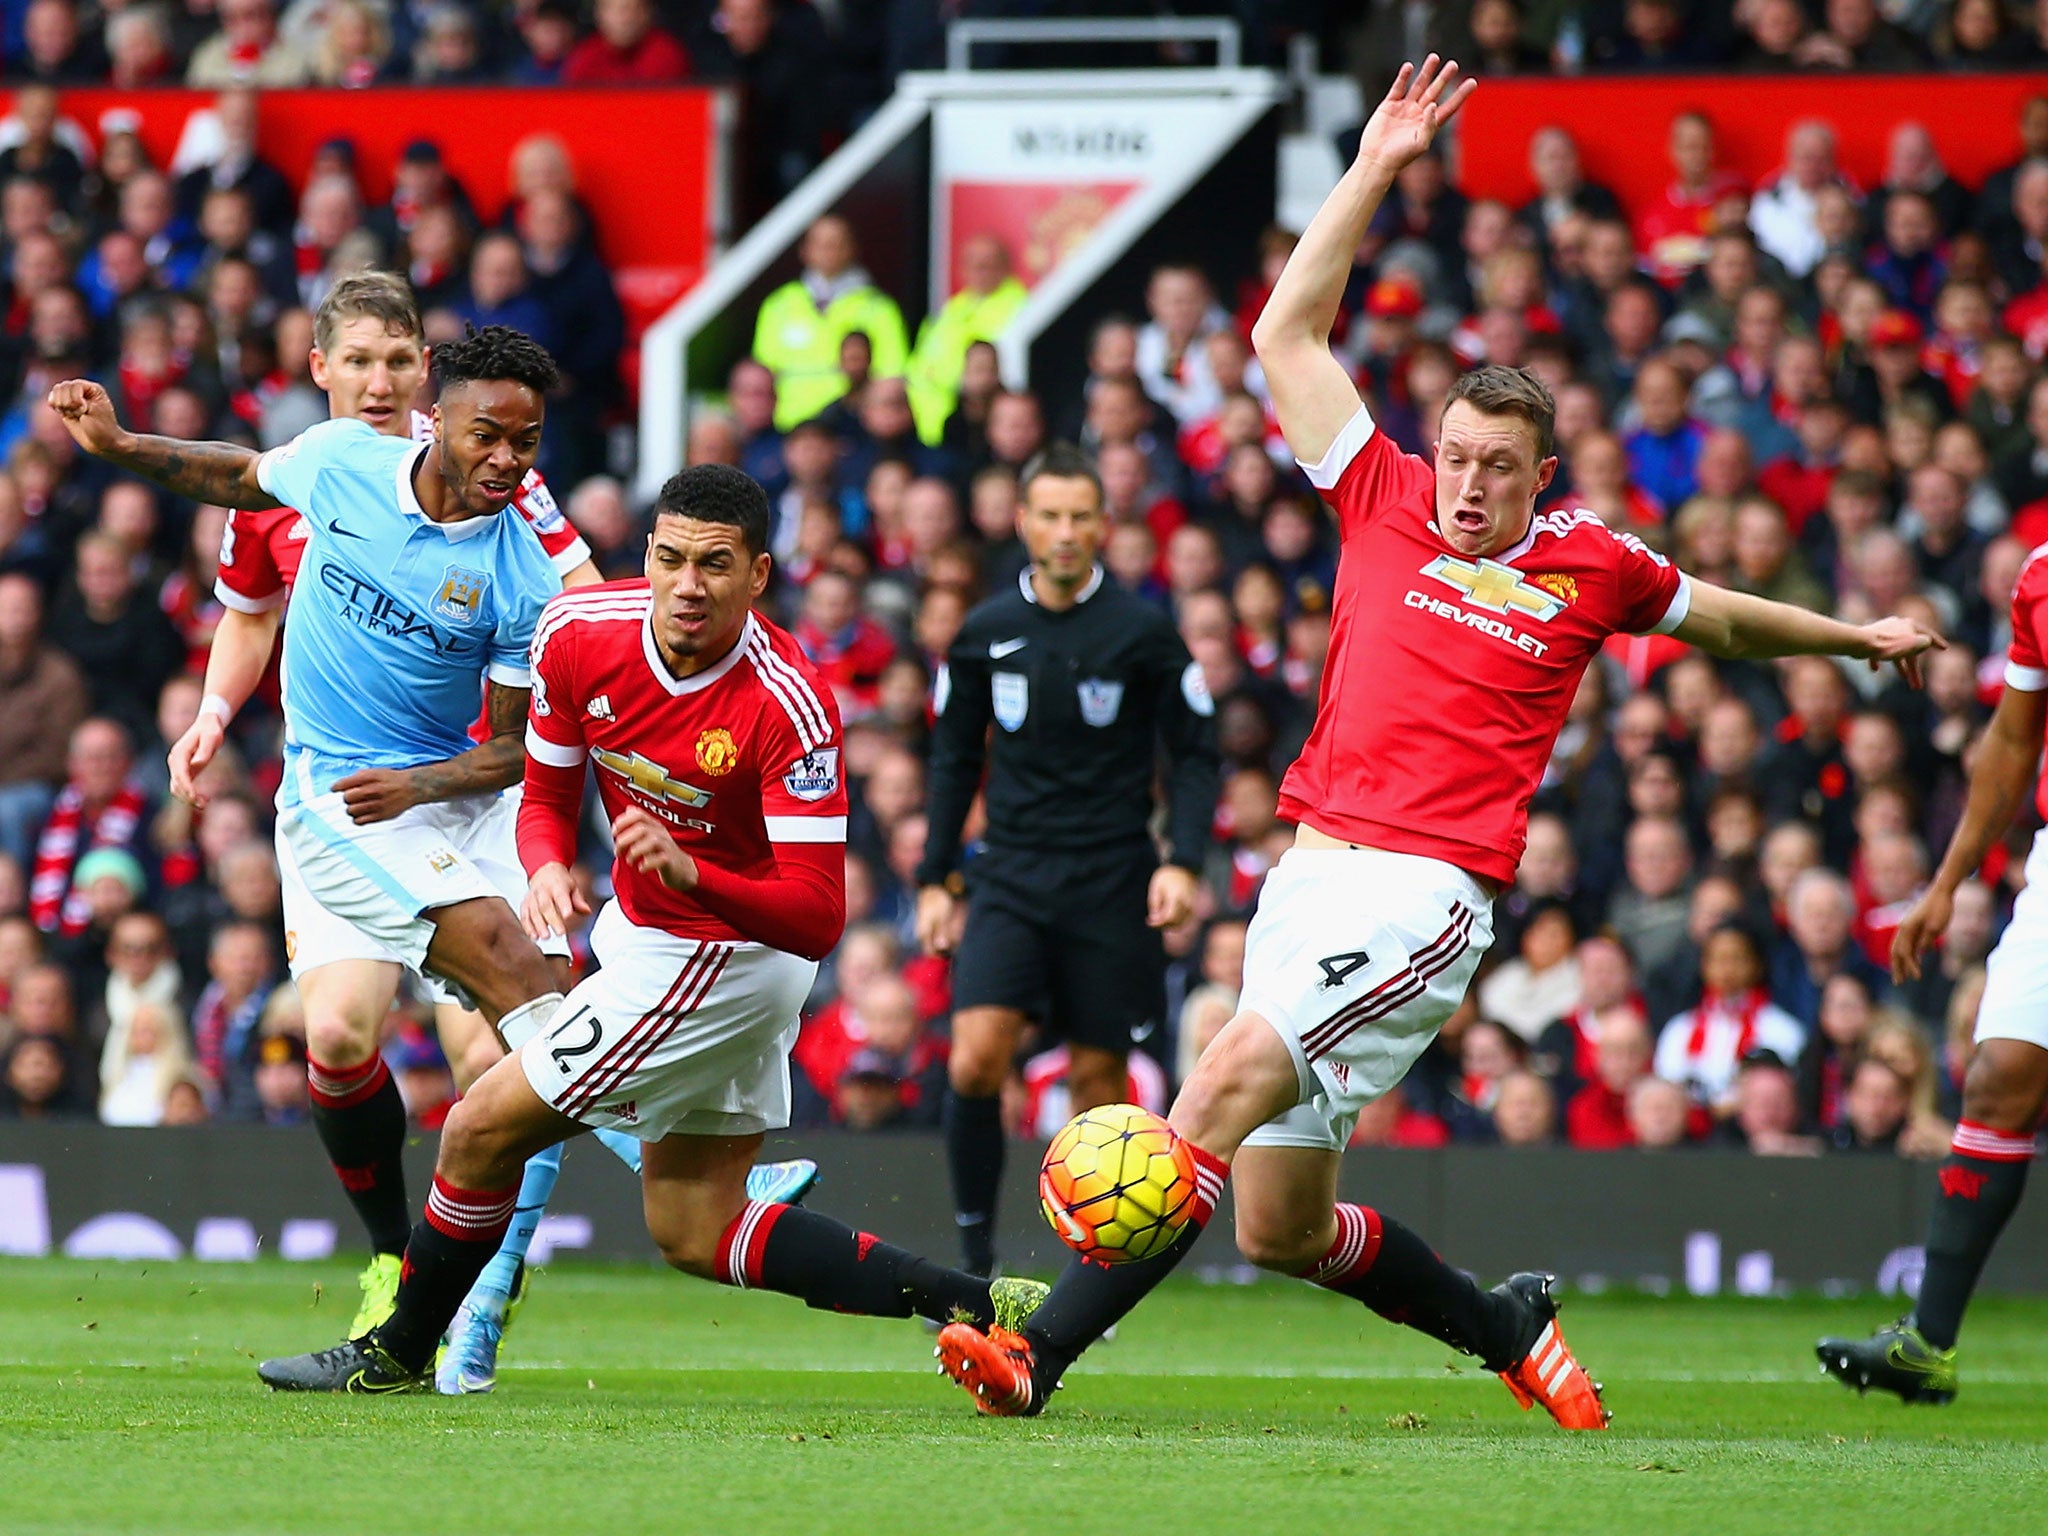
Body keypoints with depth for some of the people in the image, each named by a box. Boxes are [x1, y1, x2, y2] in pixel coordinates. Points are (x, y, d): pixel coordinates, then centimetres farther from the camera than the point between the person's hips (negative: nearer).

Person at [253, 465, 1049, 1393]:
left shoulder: (790, 705, -29)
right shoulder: (578, 632, -12)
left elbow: (817, 921, -30)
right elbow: (547, 793, 3)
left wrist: (690, 870, -46)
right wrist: (547, 866, -19)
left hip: (721, 958, -8)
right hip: (641, 930, 8)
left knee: (481, 1131, -1)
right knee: (695, 1234, 12)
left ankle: (397, 1355, 22)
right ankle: (978, 1306, 11)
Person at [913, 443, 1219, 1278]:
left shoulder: (1141, 631, -3)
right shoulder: (985, 633, 5)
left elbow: (1196, 752, 2)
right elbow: (955, 758, 15)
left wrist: (1183, 863, -11)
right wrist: (935, 879, 11)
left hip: (1111, 886, -1)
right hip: (1010, 879, 2)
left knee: (1097, 1076, 1)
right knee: (975, 1059, -16)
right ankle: (976, 1262, -6)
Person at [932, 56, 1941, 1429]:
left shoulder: (1590, 569, 9)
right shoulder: (1384, 506, 13)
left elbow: (1717, 616, 31)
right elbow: (1289, 336, 15)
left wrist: (1853, 636, 41)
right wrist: (1376, 170, 12)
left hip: (1425, 892, -5)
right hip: (1311, 869, 5)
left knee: (1234, 1077, -27)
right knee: (1281, 1231, 5)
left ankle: (1042, 1351, -32)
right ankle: (1511, 1326, 30)